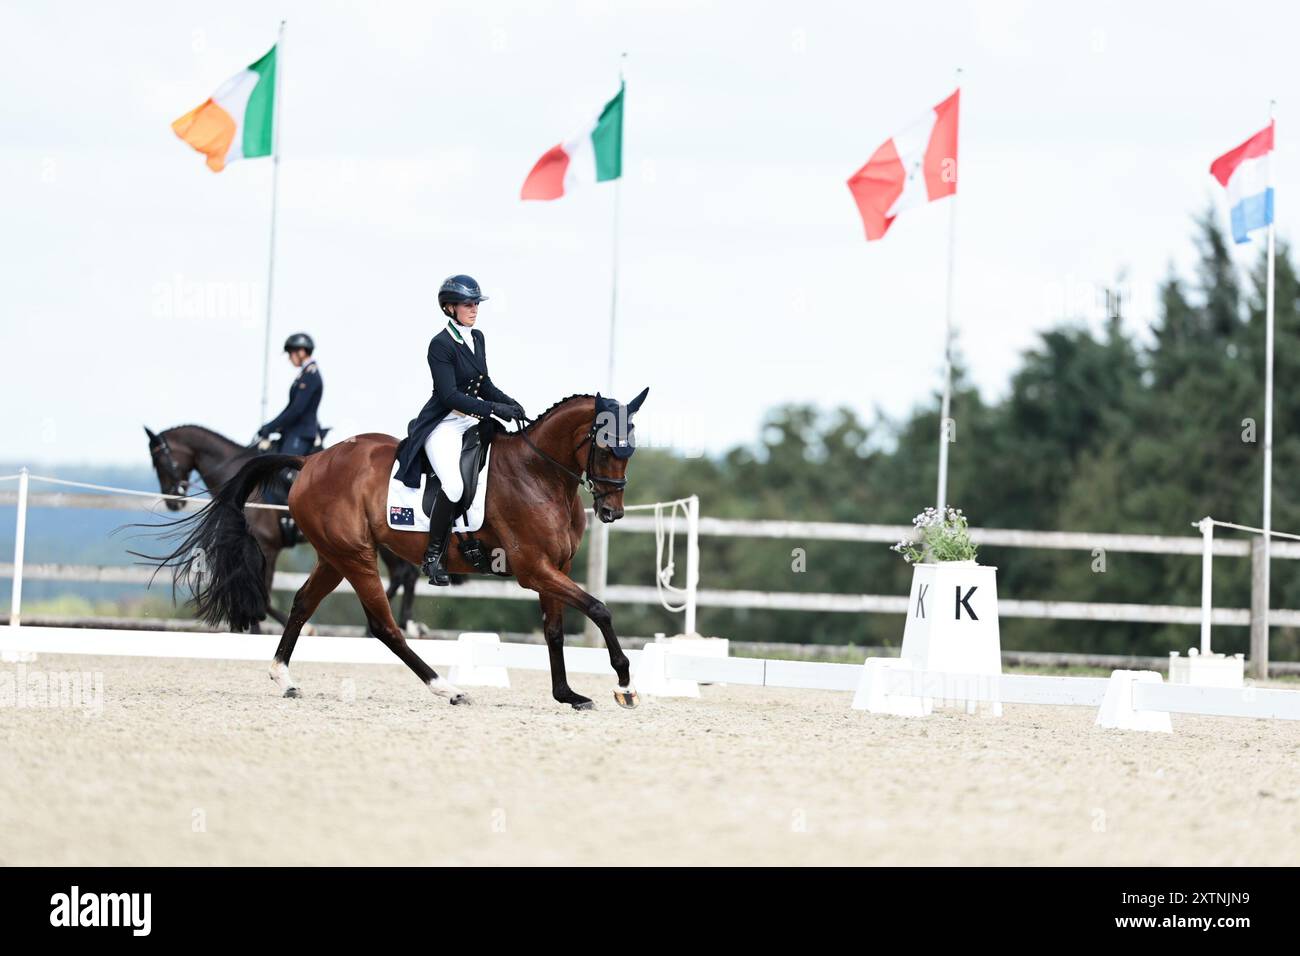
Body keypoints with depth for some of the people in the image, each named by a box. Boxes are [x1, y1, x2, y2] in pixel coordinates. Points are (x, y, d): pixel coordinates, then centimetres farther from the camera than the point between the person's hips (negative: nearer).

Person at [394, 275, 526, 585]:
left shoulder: (477, 338, 10)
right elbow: (450, 395, -21)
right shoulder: (441, 344, -14)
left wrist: (510, 403, -1)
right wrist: (494, 408, -26)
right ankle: (433, 557, -16)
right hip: (444, 425, -9)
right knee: (454, 485, -29)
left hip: (472, 420, 9)